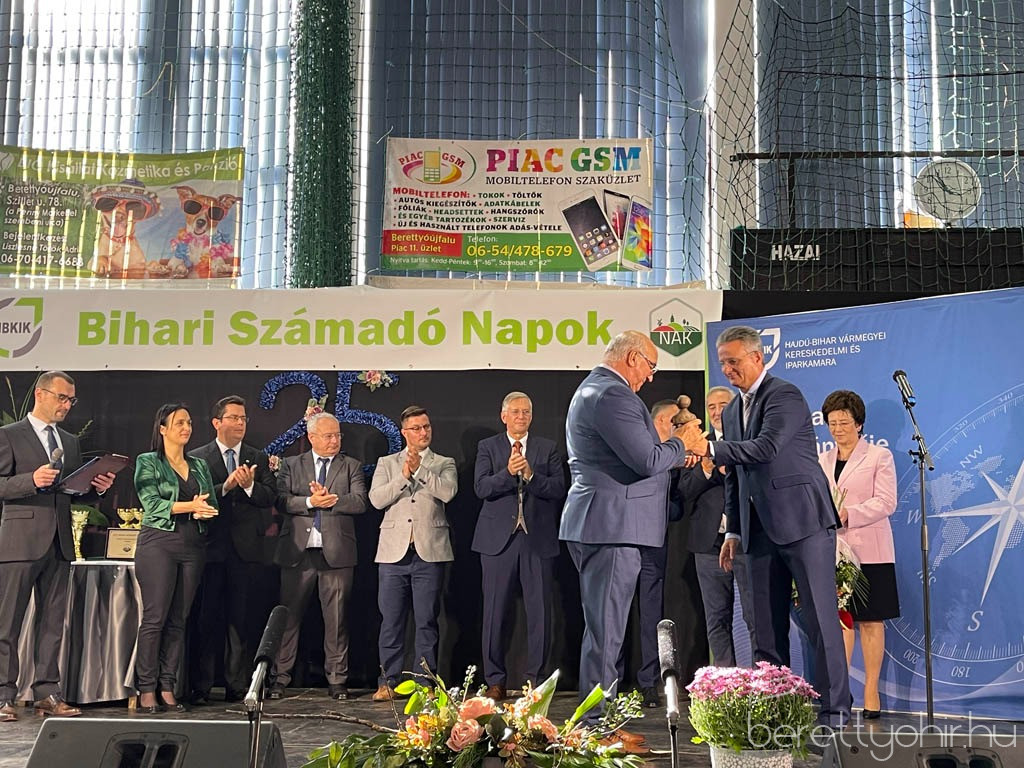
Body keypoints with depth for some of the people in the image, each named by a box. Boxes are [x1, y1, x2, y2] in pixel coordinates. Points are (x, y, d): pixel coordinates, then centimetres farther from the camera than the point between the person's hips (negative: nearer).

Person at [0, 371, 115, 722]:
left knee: (52, 621, 7)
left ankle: (47, 693, 13)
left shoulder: (71, 442, 19)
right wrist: (32, 480, -22)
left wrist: (96, 488, 2)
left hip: (58, 542, 6)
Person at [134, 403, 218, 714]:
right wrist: (190, 506, -16)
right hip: (158, 543, -5)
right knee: (154, 617, -8)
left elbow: (212, 505, 14)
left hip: (193, 546, 5)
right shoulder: (148, 462, 4)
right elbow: (152, 503, -8)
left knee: (178, 620, 3)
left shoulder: (199, 466, 18)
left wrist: (203, 510, -9)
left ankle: (167, 688, 6)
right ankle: (146, 690, -4)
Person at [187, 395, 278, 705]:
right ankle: (200, 687, 7)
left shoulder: (258, 459, 13)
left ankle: (237, 686, 11)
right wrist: (225, 486, -20)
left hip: (246, 549, 2)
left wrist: (250, 485, -17)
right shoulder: (197, 458, 5)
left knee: (240, 620, 5)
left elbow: (271, 496, 1)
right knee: (206, 618, 1)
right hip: (211, 548, -2)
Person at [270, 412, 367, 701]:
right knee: (289, 615, 3)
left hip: (336, 552, 0)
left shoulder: (351, 467, 10)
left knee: (336, 618, 4)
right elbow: (282, 500, -3)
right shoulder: (291, 465, 11)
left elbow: (360, 502, -4)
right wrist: (310, 502, -17)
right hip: (298, 551, 0)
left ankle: (337, 680, 12)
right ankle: (280, 678, 12)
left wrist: (329, 500, -12)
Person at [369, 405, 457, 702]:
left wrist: (420, 469, -9)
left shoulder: (444, 464, 12)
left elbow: (448, 492, -8)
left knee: (427, 621, 1)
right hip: (394, 552, 1)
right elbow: (376, 499, -1)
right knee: (391, 619, 1)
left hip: (429, 552, -1)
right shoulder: (387, 464, 15)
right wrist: (404, 475, -8)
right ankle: (388, 682, 8)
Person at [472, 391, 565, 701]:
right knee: (495, 612, 2)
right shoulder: (488, 447, 10)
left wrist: (530, 474, -15)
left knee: (540, 613, 1)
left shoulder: (548, 448, 11)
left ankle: (535, 679, 11)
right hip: (498, 539, 0)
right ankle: (495, 681, 11)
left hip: (538, 539, 1)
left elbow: (558, 489, 0)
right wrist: (508, 472, -19)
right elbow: (481, 488, -4)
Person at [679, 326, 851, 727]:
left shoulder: (785, 395, -8)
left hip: (802, 521, -8)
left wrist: (709, 447, -24)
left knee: (820, 619, -4)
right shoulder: (731, 412, 18)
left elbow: (766, 447, -23)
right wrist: (733, 531, 16)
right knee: (767, 626, 7)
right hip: (761, 531, 8)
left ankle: (834, 710, 1)